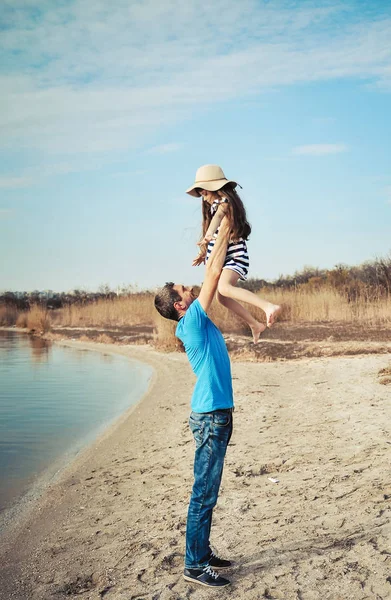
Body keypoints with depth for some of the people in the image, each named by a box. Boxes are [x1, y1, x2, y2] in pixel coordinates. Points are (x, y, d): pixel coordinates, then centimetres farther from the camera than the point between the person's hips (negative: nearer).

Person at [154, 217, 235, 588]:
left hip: (217, 414, 10)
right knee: (204, 494, -3)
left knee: (208, 492, 16)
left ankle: (203, 552, 27)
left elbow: (211, 273, 19)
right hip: (210, 417, -10)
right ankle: (194, 565, 6)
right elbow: (213, 274, -12)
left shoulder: (197, 321, 11)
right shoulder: (191, 320, -13)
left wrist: (218, 238, 18)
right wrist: (224, 234, -2)